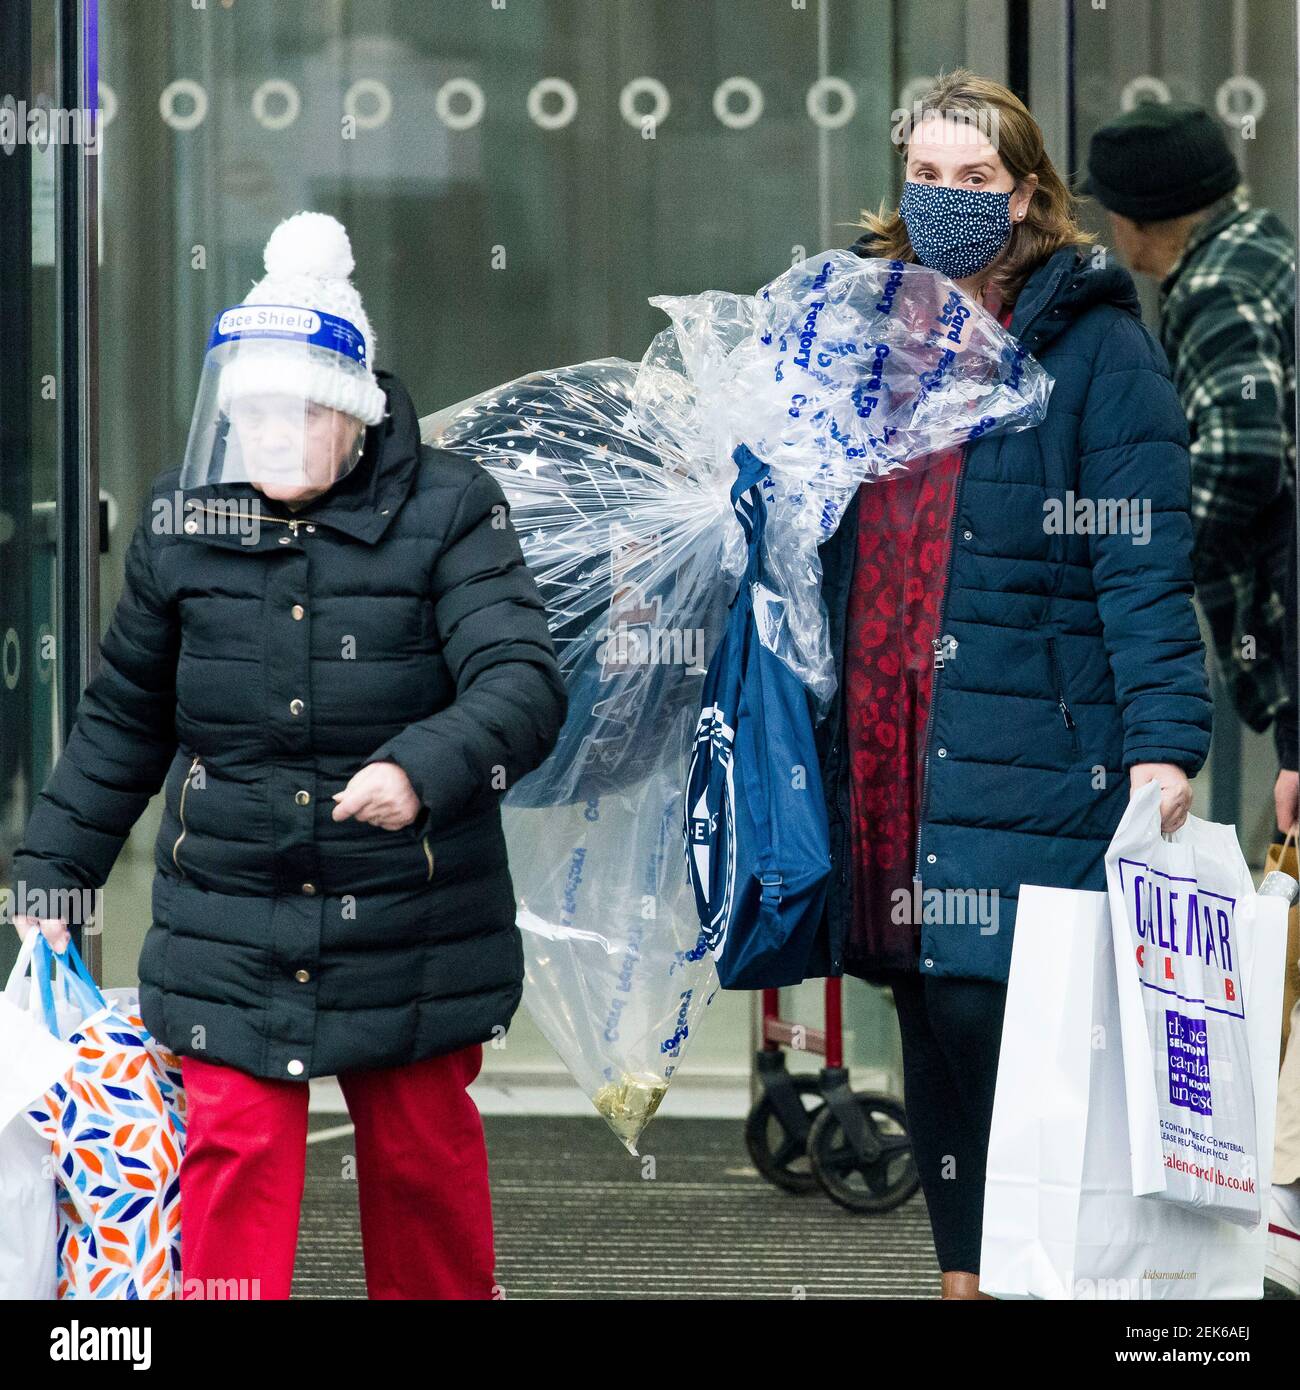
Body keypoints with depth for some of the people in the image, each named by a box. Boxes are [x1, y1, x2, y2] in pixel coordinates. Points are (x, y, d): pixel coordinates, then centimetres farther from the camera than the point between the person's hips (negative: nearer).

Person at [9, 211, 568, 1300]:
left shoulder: (446, 510, -8)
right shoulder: (185, 520, 2)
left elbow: (524, 681, -20)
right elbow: (124, 718, 13)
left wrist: (423, 771, -38)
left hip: (409, 925, -1)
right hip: (229, 928, 2)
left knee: (421, 1155, 12)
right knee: (235, 1152, -4)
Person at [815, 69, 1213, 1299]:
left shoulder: (1092, 345, -2)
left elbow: (1143, 563, -10)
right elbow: (816, 544, 22)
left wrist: (1162, 742, -19)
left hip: (1029, 766, -5)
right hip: (886, 755, 6)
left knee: (995, 1017, -10)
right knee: (935, 1032, 10)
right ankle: (964, 1271, 19)